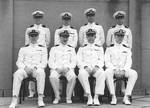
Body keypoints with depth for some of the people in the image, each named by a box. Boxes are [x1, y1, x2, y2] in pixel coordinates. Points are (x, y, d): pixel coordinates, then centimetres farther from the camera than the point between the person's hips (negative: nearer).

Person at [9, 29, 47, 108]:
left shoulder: (43, 49, 18)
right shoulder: (23, 49, 22)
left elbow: (44, 62, 7)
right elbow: (19, 62, 12)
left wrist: (36, 68, -13)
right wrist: (25, 67, -11)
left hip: (37, 69, -1)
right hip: (25, 69, 1)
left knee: (41, 72, -39)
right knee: (17, 74, -35)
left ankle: (40, 99, -39)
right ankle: (14, 100, -37)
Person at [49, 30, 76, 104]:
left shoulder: (71, 49, 23)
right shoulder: (54, 49, 20)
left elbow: (73, 62, 12)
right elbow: (50, 62, 10)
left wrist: (68, 68, -9)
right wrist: (56, 68, -10)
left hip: (68, 69, 0)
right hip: (56, 69, 0)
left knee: (73, 77, -35)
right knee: (52, 77, -36)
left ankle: (68, 97, -24)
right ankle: (57, 97, -21)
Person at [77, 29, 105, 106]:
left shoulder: (99, 48, 24)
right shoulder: (82, 48, 22)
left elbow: (101, 60, 11)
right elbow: (79, 61, 10)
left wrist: (96, 67, -12)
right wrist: (85, 67, -11)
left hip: (96, 68, 0)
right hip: (85, 68, 0)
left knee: (102, 73, -37)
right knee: (81, 74, -38)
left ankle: (96, 97, -37)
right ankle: (89, 97, -34)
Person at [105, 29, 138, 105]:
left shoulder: (127, 49, 18)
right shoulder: (109, 49, 14)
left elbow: (128, 62, 6)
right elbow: (107, 62, 2)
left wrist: (123, 70, -14)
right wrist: (115, 69, -16)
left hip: (124, 70, 2)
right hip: (113, 70, -1)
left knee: (134, 73, -31)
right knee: (107, 72, -38)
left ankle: (126, 97, -30)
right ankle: (113, 97, -34)